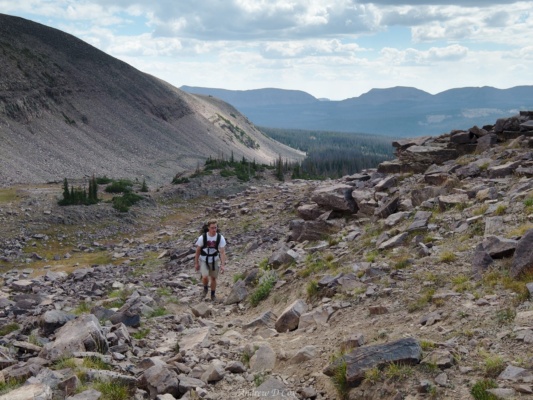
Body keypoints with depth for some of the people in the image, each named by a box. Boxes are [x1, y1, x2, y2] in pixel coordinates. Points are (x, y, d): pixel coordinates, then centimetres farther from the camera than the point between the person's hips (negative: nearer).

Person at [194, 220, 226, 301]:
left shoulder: (220, 238, -19)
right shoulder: (202, 237, -21)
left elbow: (222, 252, -19)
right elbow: (198, 250, -8)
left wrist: (222, 265, -27)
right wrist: (196, 263, -3)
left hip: (214, 261, 2)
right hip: (203, 261, -2)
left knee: (213, 278, 11)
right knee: (205, 277, -20)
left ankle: (213, 294, 33)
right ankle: (205, 289, 11)